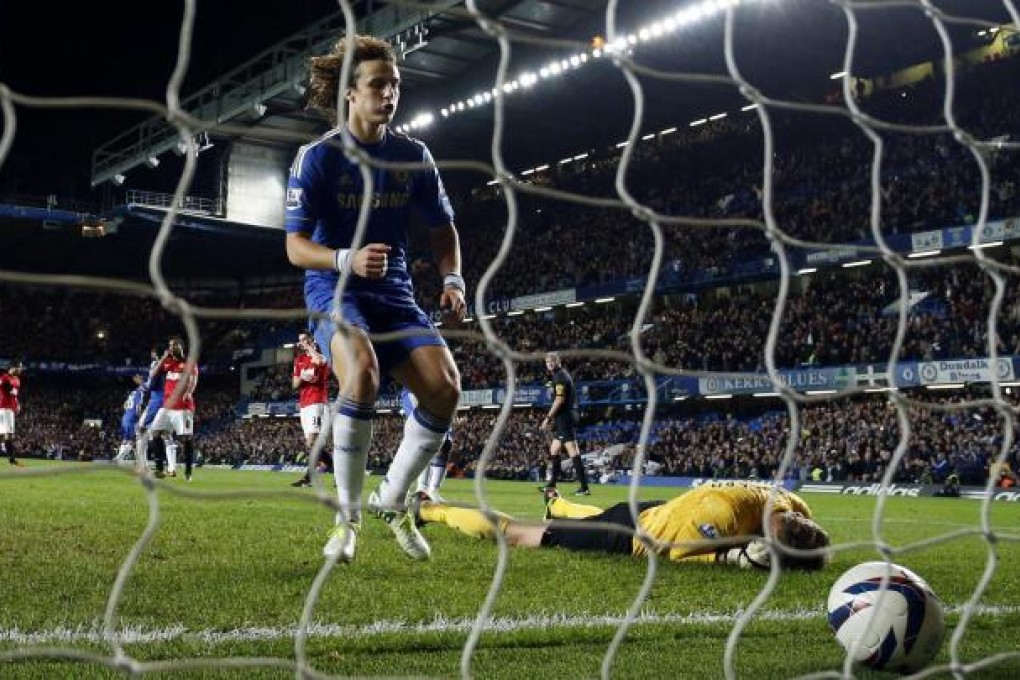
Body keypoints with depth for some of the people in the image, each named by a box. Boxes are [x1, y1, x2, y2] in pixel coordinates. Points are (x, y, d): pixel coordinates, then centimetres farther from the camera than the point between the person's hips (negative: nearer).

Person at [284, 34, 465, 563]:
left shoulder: (413, 156, 4)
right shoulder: (318, 157, -8)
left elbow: (442, 229, 14)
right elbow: (295, 246, -11)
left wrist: (452, 280, -5)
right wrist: (347, 260, -32)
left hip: (394, 293, 4)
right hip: (335, 290, -4)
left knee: (445, 385, -18)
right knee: (362, 370, -35)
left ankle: (392, 501, 6)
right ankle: (348, 515, -18)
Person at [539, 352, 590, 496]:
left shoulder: (560, 376, -10)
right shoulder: (562, 375, 20)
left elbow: (559, 400, -18)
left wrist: (548, 418, -16)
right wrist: (553, 419, 22)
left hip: (565, 417, -11)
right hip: (564, 418, 11)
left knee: (573, 451, -12)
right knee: (554, 450, 16)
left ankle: (584, 487, -15)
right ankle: (552, 484, 23)